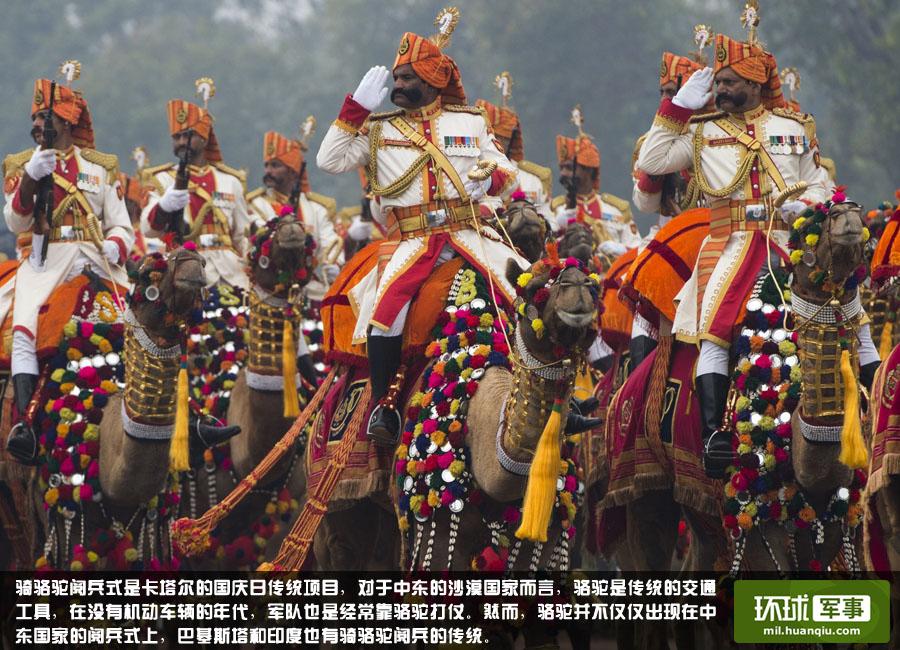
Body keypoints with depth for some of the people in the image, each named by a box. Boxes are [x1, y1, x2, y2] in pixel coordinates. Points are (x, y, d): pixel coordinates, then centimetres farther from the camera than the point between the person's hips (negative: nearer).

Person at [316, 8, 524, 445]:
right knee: (386, 302, -29)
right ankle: (383, 404, -20)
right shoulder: (380, 130, 13)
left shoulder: (471, 123, 15)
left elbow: (504, 170, 17)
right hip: (410, 240, -1)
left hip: (468, 233, 1)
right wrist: (356, 109, 0)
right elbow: (331, 160, 6)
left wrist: (491, 178, -7)